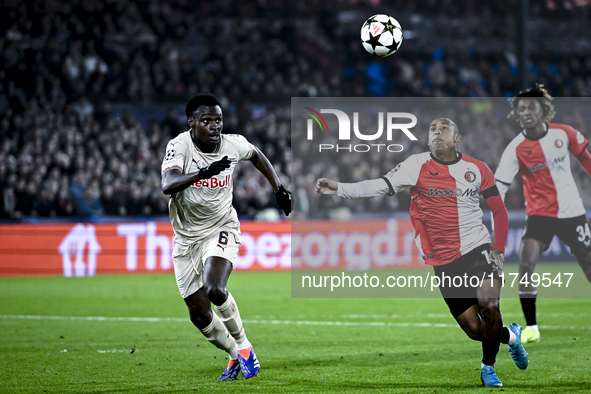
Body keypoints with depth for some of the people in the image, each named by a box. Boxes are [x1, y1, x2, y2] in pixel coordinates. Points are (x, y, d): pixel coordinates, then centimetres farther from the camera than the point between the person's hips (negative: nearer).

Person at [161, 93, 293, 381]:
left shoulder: (233, 145, -10)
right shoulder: (180, 146, -18)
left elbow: (256, 155, 16)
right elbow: (168, 185, -37)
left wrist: (279, 188, 12)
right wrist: (203, 173, -51)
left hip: (220, 229, -1)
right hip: (186, 236, 1)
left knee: (214, 289, -27)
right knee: (199, 314, 2)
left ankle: (242, 344, -3)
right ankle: (235, 355, 26)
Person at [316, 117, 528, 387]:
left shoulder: (477, 170, 2)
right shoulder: (417, 165, -3)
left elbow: (499, 211, 10)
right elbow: (381, 186, -14)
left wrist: (499, 250, -1)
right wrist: (338, 189, -27)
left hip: (477, 250, 0)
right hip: (443, 261, 0)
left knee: (488, 304, -25)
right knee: (474, 329, -2)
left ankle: (488, 367, 1)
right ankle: (510, 335, 34)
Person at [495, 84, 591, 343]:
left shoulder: (564, 134, -8)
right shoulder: (515, 149, -13)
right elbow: (498, 187, -16)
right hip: (539, 213, -2)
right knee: (525, 266, -20)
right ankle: (531, 328, -9)